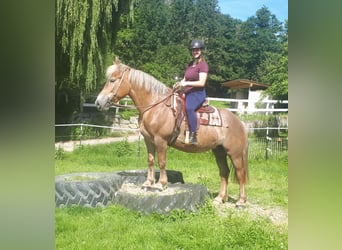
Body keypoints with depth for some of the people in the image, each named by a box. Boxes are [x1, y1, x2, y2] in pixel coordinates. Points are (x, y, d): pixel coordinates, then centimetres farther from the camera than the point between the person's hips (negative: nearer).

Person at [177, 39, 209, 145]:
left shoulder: (203, 65, -8)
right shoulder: (190, 65, 18)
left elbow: (201, 83, -17)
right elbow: (185, 79, 25)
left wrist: (186, 83, -20)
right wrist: (179, 83, 3)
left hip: (197, 93, -10)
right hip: (187, 93, 10)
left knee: (189, 107, -37)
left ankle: (193, 136, -37)